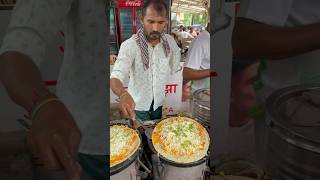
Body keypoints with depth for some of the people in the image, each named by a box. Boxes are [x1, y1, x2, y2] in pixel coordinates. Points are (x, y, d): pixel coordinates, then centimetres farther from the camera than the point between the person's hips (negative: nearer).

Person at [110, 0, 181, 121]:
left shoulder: (170, 42, -9)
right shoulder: (129, 45, -22)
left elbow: (176, 72, 3)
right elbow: (115, 77, -31)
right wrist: (123, 93, -51)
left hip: (162, 104, 3)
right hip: (137, 106, -3)